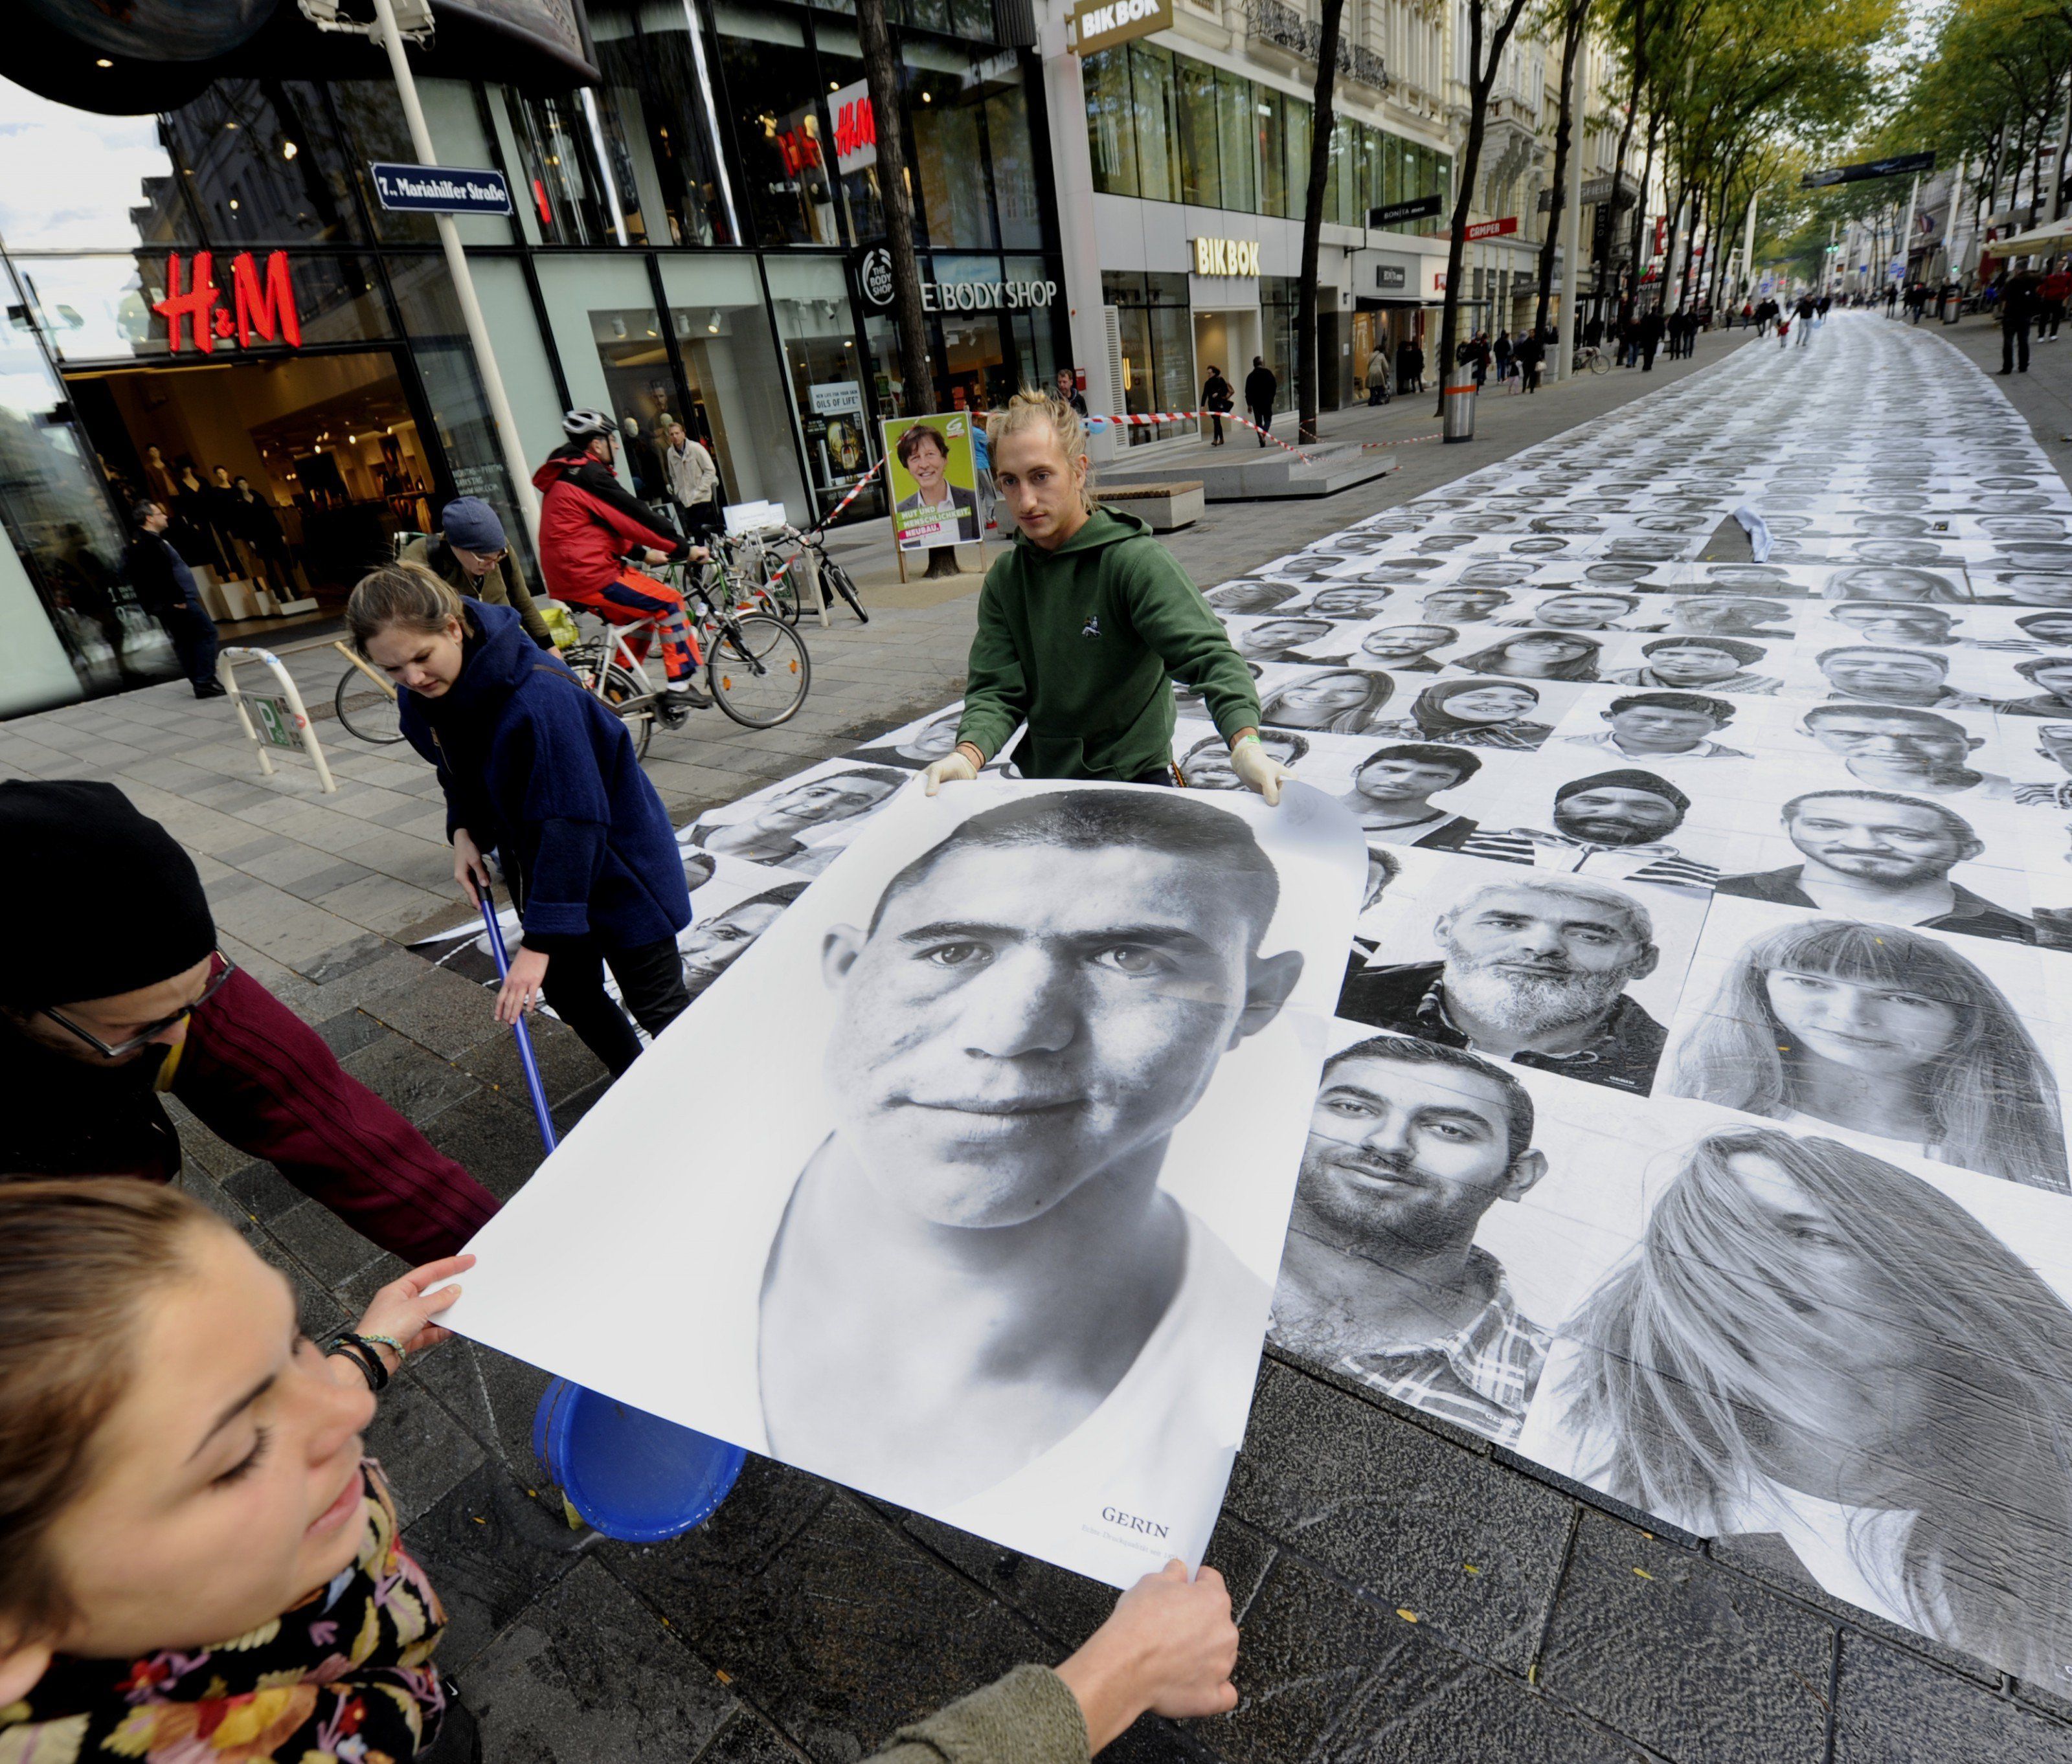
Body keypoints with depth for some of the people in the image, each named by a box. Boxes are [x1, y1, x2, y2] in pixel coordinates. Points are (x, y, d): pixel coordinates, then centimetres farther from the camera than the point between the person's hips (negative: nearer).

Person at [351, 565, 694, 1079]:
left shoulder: (540, 696, -33)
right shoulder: (424, 699, -7)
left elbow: (570, 823, -34)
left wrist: (540, 940, -34)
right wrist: (463, 831, -4)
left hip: (614, 864, -8)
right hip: (540, 863, 8)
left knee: (656, 1005, 3)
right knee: (569, 993, 16)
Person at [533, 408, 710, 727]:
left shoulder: (565, 475, 20)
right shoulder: (588, 474, -12)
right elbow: (635, 518, -13)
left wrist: (643, 553, 21)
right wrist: (685, 549, -7)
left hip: (567, 577, 10)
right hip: (590, 576, -10)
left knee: (640, 614, 22)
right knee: (669, 603, -5)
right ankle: (678, 692, -8)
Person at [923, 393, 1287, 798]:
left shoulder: (1136, 560, -15)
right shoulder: (1003, 581, 1)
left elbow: (1207, 655, -26)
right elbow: (996, 690, -5)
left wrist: (1245, 742, -44)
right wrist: (968, 754, -26)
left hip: (1136, 781, -4)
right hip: (1043, 781, 5)